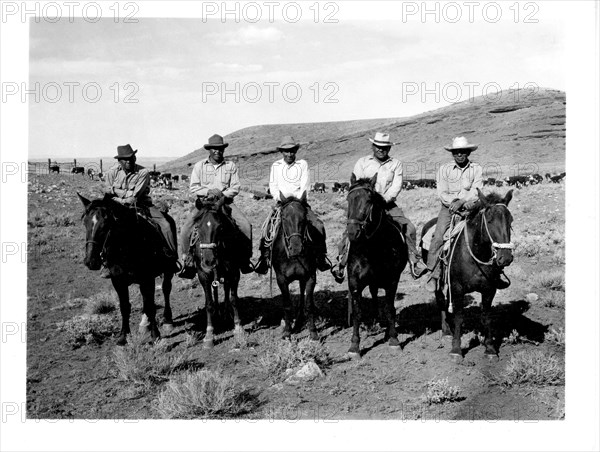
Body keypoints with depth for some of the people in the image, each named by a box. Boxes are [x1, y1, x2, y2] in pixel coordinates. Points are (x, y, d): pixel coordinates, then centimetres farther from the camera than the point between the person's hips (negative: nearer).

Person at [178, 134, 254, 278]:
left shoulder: (231, 166, 7)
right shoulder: (199, 166, 6)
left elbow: (235, 188, 3)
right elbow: (193, 187, 1)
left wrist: (222, 193, -15)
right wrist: (208, 192, -15)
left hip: (225, 201, 1)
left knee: (246, 226, -18)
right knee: (186, 228, -22)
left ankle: (245, 259, -3)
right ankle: (188, 261, -10)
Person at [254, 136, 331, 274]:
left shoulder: (302, 164, 6)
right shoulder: (276, 166, 9)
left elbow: (305, 186, -1)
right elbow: (273, 186, 5)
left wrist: (297, 199, -15)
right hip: (281, 203, 1)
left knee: (318, 226, -17)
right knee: (267, 227, -19)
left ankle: (321, 256, -3)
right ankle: (264, 257, -7)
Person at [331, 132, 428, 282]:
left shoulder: (395, 164, 9)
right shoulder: (362, 162, 9)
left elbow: (396, 186, -2)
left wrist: (384, 199, -19)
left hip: (388, 204, 1)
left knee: (409, 228, -15)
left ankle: (414, 262, -9)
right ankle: (341, 262, -12)